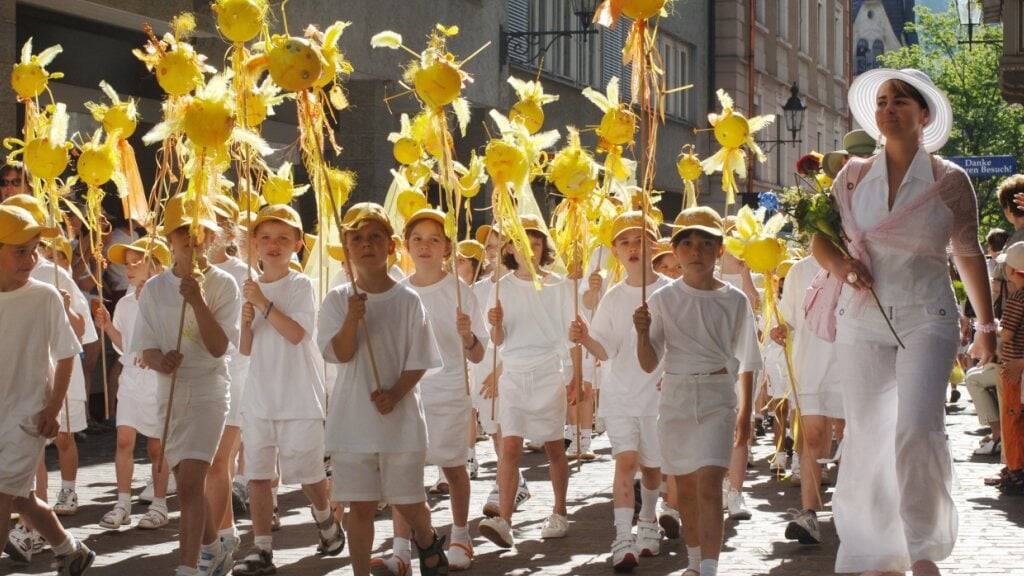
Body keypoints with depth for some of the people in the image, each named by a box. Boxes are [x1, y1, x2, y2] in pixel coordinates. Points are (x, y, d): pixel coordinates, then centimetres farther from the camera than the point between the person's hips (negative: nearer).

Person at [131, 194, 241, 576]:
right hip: (170, 391, 5)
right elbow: (144, 345, 2)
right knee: (188, 482, 16)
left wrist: (197, 301, -23)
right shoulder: (155, 288, 4)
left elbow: (219, 346, -13)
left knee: (190, 484, -17)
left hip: (208, 390, -5)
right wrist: (159, 360, -21)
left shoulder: (222, 284, -5)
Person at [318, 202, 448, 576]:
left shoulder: (407, 300, -2)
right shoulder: (338, 300, 0)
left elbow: (418, 362, -2)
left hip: (400, 416, 0)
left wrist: (395, 394, -18)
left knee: (407, 501, 8)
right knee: (360, 505, 3)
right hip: (353, 419, 0)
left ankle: (428, 544, 39)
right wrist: (353, 318, -27)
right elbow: (340, 353, -11)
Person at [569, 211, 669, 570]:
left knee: (652, 464, 11)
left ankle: (648, 522, 37)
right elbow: (605, 351, 0)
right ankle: (623, 539, -17)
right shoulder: (613, 297, 4)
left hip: (659, 392, -1)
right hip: (620, 392, 1)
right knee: (626, 459, -13)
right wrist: (584, 339, -20)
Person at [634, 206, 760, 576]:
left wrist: (745, 415, 8)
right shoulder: (663, 299, 0)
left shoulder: (734, 300, 0)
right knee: (685, 487, 12)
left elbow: (746, 363, 8)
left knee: (709, 483, -16)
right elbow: (649, 364, -1)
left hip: (718, 398, -2)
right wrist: (642, 333, -20)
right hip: (675, 396, 2)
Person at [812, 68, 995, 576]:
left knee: (917, 429, -18)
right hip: (863, 321, 3)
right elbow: (820, 238, 14)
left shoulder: (949, 180, 2)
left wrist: (986, 325, 17)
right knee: (866, 437, 3)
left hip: (927, 319, -3)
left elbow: (968, 255, 12)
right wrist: (843, 267, -8)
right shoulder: (854, 176, 8)